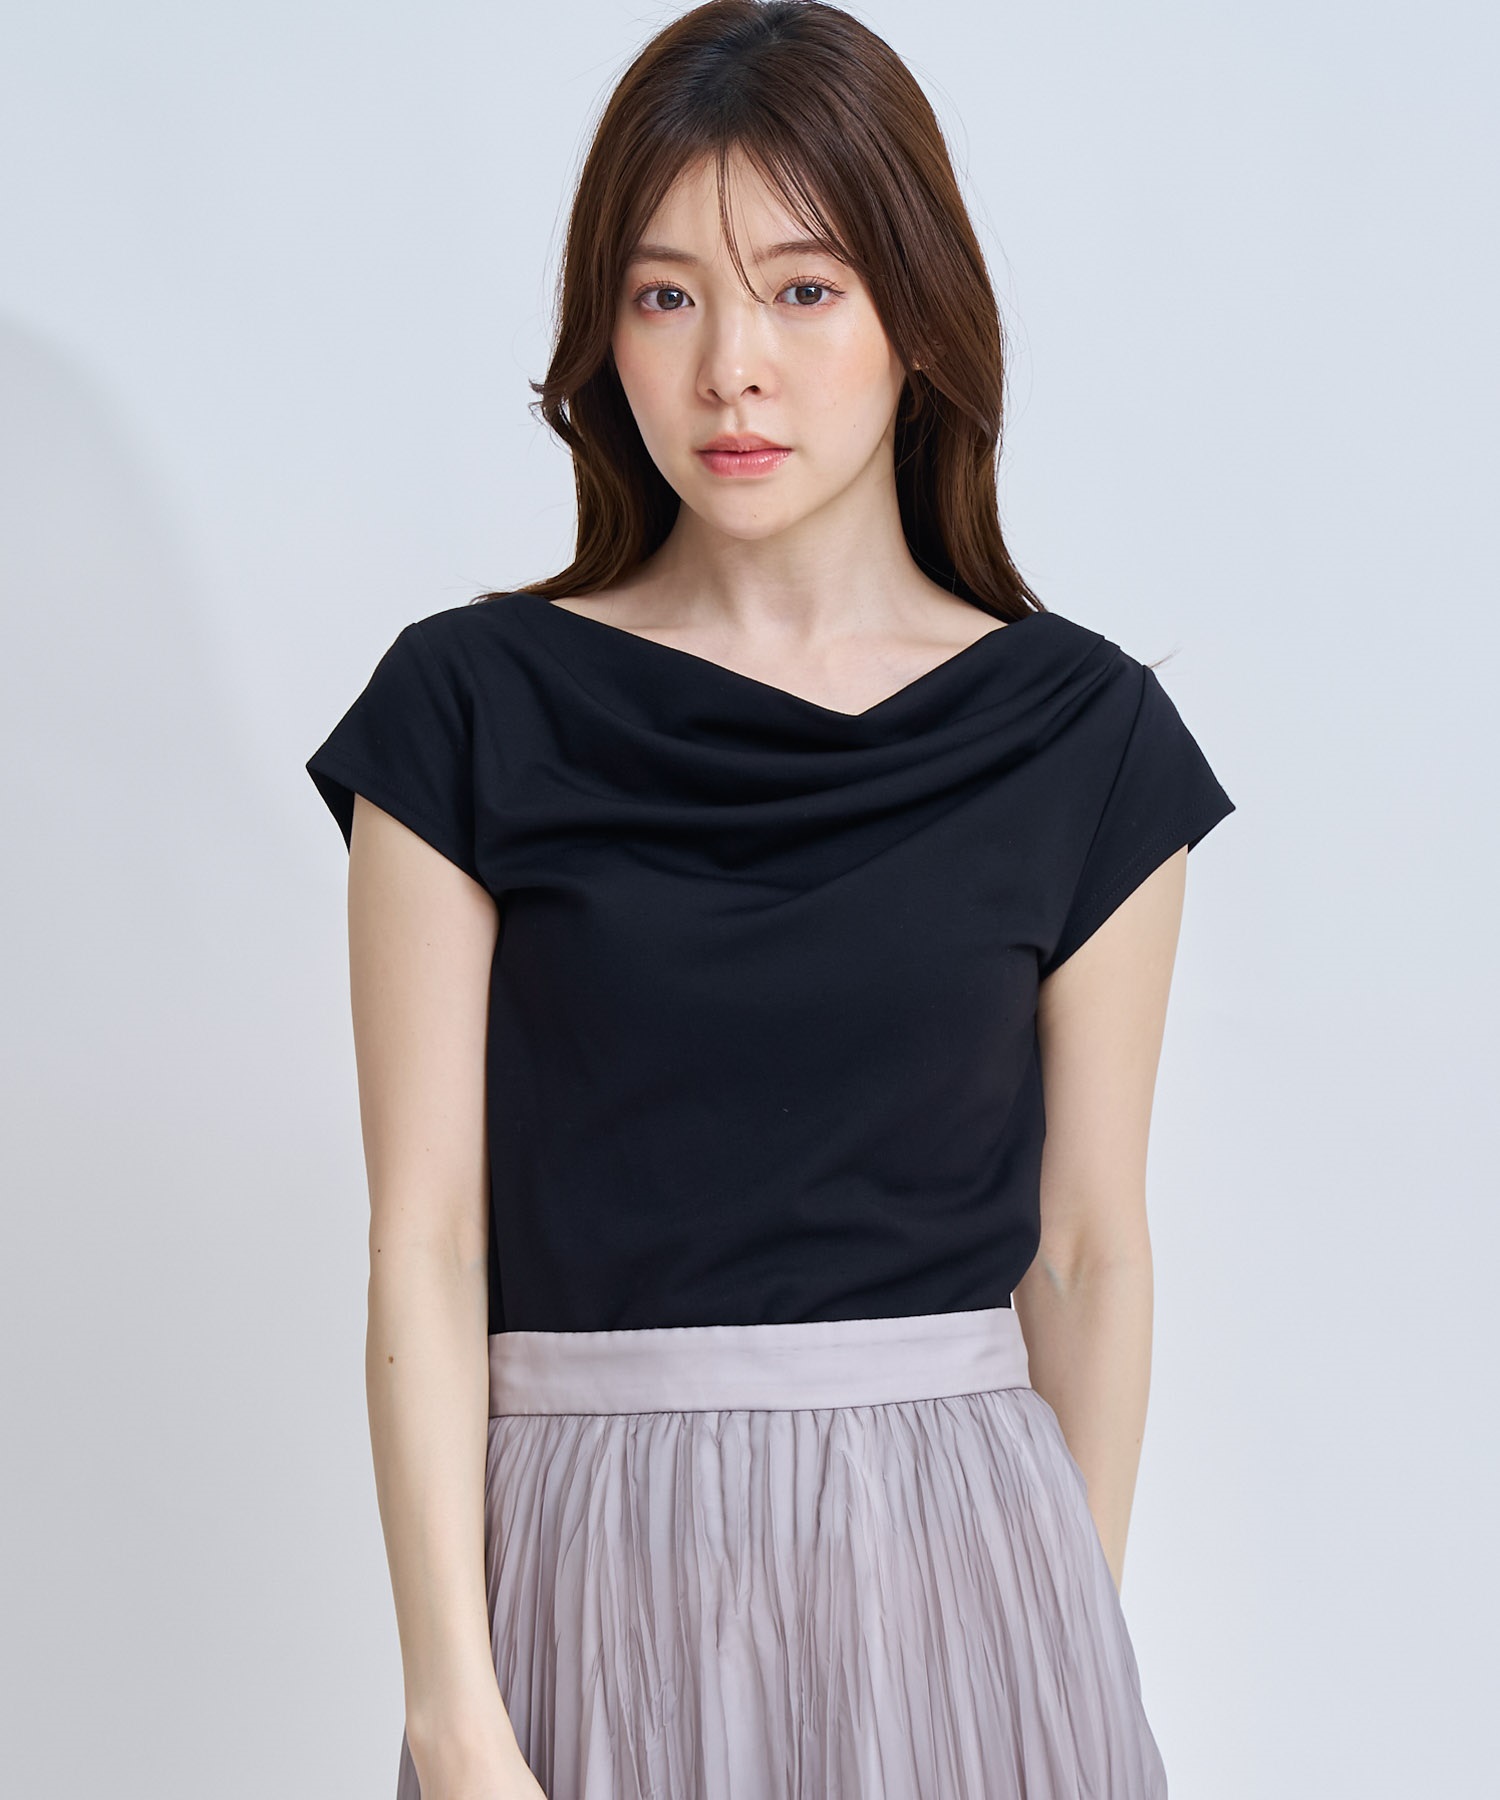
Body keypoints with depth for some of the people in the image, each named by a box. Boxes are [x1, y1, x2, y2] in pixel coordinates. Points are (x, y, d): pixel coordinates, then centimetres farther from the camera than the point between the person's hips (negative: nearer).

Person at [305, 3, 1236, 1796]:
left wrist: (1079, 1640, 6)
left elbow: (1085, 1246, 5)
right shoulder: (472, 708, -2)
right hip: (586, 1572, -1)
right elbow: (425, 1242, -5)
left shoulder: (1079, 731, 1)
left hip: (951, 1566, 1)